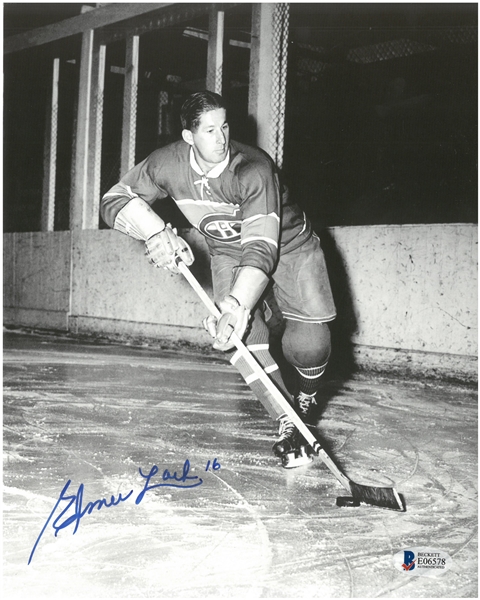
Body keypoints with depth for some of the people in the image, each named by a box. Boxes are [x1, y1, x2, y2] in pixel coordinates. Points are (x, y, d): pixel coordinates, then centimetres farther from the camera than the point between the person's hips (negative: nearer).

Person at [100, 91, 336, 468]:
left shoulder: (254, 169, -34)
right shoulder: (169, 164, -20)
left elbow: (262, 250, -40)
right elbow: (115, 200, -14)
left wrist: (236, 306, -52)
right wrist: (156, 232, -33)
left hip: (287, 246, -3)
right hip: (228, 252, 3)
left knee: (308, 343, -16)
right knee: (241, 337, -20)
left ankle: (307, 400, 18)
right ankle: (287, 423, -8)